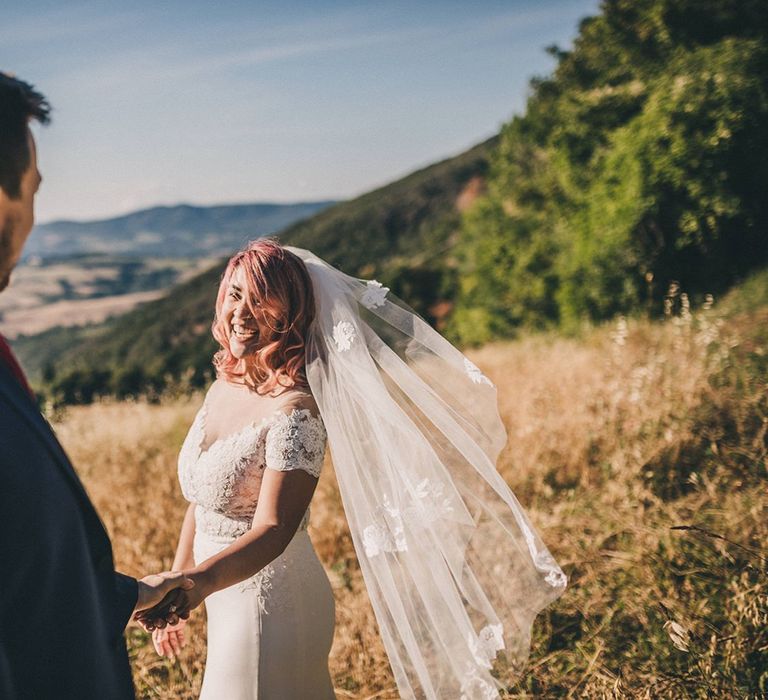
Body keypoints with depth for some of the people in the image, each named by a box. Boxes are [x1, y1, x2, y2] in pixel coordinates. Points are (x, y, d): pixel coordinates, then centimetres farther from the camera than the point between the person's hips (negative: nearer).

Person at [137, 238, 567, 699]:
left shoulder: (294, 410, -23)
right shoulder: (226, 384, 2)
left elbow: (272, 530, -29)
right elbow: (201, 501, 11)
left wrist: (198, 583, -45)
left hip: (271, 609, -7)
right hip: (230, 604, 8)